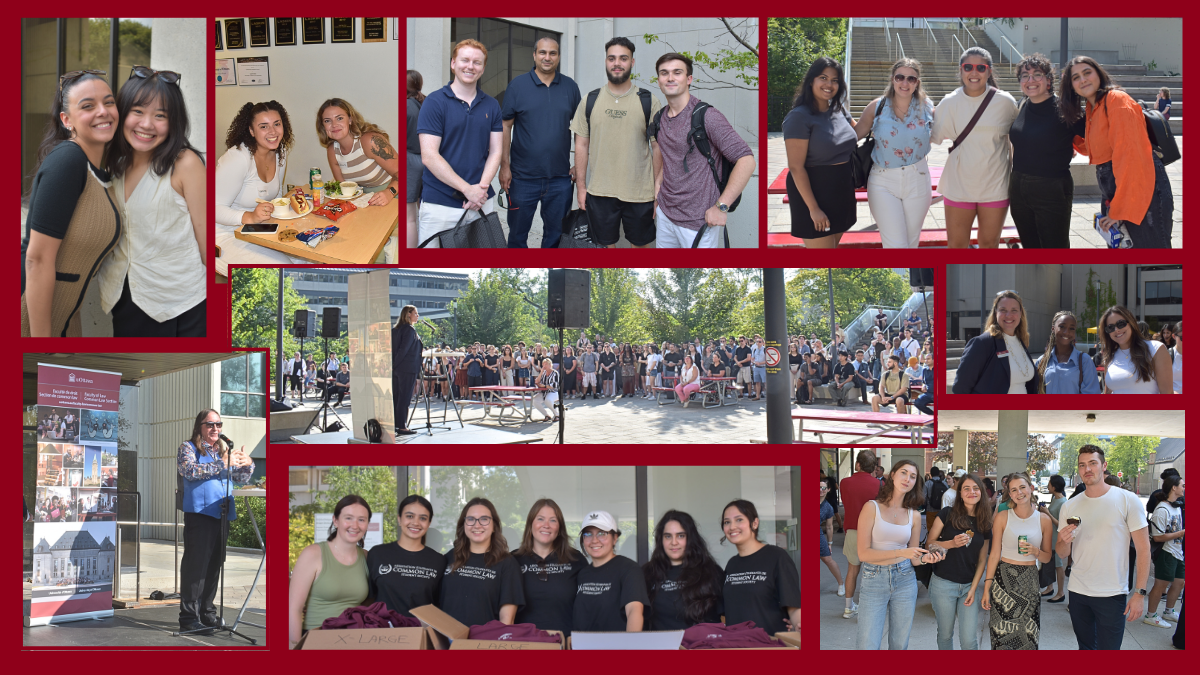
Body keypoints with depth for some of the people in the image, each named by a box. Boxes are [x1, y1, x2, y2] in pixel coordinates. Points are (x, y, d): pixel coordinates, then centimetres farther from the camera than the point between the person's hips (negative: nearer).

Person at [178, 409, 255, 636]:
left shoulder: (224, 450, 20)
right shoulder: (188, 447, 3)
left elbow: (240, 479, 21)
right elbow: (190, 470, -15)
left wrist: (247, 465, -2)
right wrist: (222, 464, -19)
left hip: (223, 515, 6)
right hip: (199, 513, -6)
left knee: (214, 566, 8)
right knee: (196, 564, -9)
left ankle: (207, 613, 16)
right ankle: (189, 617, -9)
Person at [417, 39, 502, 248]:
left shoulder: (491, 105, 11)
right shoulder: (434, 102, -3)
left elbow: (495, 152, 9)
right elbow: (429, 156, -10)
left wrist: (482, 188, -10)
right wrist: (468, 189, -15)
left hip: (482, 203, 4)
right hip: (440, 205, -4)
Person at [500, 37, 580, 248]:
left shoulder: (570, 87, 5)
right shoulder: (517, 85, 0)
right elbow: (505, 126, -1)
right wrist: (504, 166, -6)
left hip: (560, 176, 2)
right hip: (523, 176, -2)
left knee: (555, 233, 9)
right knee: (518, 232, 6)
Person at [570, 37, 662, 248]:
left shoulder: (649, 102, -2)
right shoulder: (590, 101, 4)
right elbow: (581, 146, 6)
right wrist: (580, 187, 3)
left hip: (639, 194, -1)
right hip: (599, 192, 2)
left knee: (641, 245, 10)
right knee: (606, 244, 11)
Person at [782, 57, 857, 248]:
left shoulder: (839, 111, 7)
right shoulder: (799, 117, -16)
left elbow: (857, 133, 30)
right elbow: (796, 168, -19)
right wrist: (813, 209, -21)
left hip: (842, 194, 8)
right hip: (813, 193, -8)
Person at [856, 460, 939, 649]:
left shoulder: (913, 515, 7)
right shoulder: (872, 507, -5)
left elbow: (912, 559, 12)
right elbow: (863, 553, -11)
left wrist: (924, 559, -11)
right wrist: (901, 552, -19)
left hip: (904, 581, 4)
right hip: (874, 581, -4)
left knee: (900, 645, 7)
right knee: (868, 646, -10)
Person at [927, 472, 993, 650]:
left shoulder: (984, 524, 6)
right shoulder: (947, 514, -5)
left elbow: (982, 560, 8)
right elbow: (930, 544, -5)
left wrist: (973, 588, -1)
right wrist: (951, 543, -22)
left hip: (969, 586, 2)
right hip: (943, 584, -2)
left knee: (969, 639, -4)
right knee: (945, 634, 9)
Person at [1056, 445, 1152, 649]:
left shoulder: (1127, 500, -5)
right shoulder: (1069, 507, 6)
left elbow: (1143, 548, -5)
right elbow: (1062, 554, 9)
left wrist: (1140, 593, -12)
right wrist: (1064, 541, -16)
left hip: (1112, 594, -4)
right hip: (1078, 592, 4)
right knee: (1085, 646, 13)